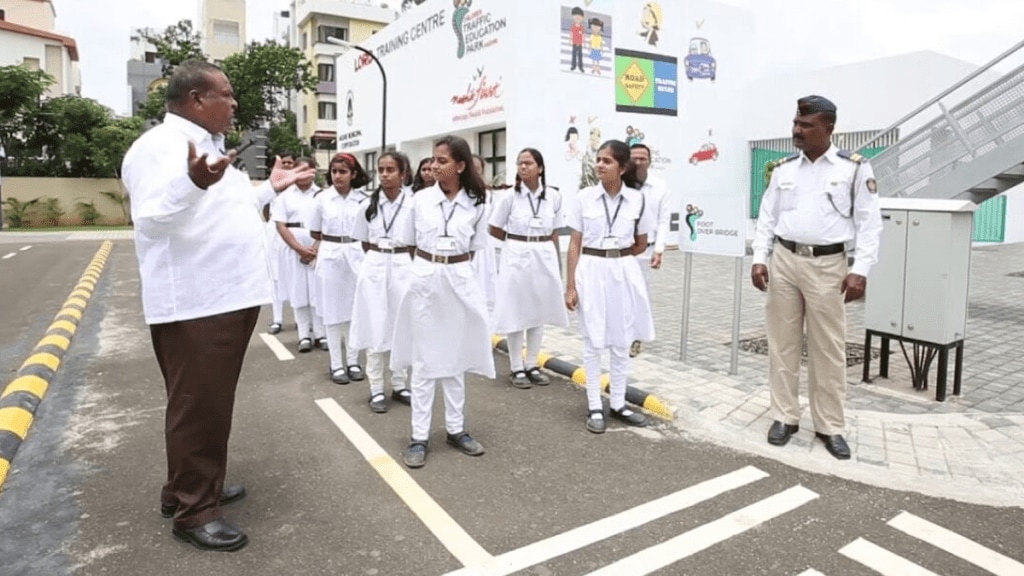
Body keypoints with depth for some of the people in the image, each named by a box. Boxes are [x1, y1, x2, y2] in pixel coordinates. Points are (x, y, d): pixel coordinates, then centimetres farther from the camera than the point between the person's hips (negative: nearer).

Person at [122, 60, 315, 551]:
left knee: (214, 403, 18)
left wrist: (270, 189, 24)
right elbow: (151, 220, -24)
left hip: (229, 297, 10)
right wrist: (192, 183, -40)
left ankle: (202, 484, 33)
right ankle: (192, 509, 12)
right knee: (197, 406, -1)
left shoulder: (208, 146, 18)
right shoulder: (159, 146, -12)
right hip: (193, 304, -10)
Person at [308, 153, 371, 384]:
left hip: (356, 256, 1)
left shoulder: (363, 199, -2)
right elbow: (314, 233, 8)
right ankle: (336, 364, 14)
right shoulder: (322, 199, -1)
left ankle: (353, 361, 20)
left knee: (355, 309, 7)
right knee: (333, 310, 5)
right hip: (330, 256, 0)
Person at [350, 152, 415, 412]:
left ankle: (400, 385, 23)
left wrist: (399, 258, 4)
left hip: (404, 267, -1)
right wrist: (380, 258, 5)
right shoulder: (368, 205, 1)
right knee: (375, 328, 4)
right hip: (375, 268, 1)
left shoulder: (413, 204, -6)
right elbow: (364, 242, 12)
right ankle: (376, 389, 13)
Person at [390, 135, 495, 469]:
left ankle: (456, 429, 24)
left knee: (455, 359, 11)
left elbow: (475, 250, 8)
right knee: (423, 361, 4)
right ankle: (419, 437, 12)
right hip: (424, 281, 0)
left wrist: (454, 268, 3)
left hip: (459, 283, 1)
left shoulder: (476, 205, -1)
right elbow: (407, 244, 8)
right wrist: (430, 266, 6)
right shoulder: (420, 200, -2)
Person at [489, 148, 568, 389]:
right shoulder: (510, 196, -7)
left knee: (539, 313, 11)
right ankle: (517, 368, 15)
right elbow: (494, 230, 1)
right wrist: (519, 241, 5)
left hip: (544, 257, 3)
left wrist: (556, 261, 8)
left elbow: (554, 233, 8)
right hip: (516, 257, -3)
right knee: (516, 314, 3)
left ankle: (532, 365, 24)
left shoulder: (553, 196, 0)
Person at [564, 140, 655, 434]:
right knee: (594, 342, 5)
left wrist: (617, 258, 7)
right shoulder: (584, 197, -4)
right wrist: (570, 286, -6)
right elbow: (574, 244, -3)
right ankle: (595, 407, 16)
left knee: (622, 342, 10)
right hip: (591, 272, -2)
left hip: (624, 273, 2)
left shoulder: (637, 199, -1)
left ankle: (618, 403, 25)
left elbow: (641, 244, 11)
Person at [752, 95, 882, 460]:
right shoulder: (783, 169, 8)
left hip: (827, 265, -3)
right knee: (782, 343, 7)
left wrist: (860, 270, -11)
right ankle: (785, 417, 19)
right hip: (784, 261, 3)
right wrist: (759, 259, 0)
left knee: (828, 349, 3)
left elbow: (869, 222, -3)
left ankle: (830, 427, 16)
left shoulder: (854, 168, -1)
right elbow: (767, 217, 10)